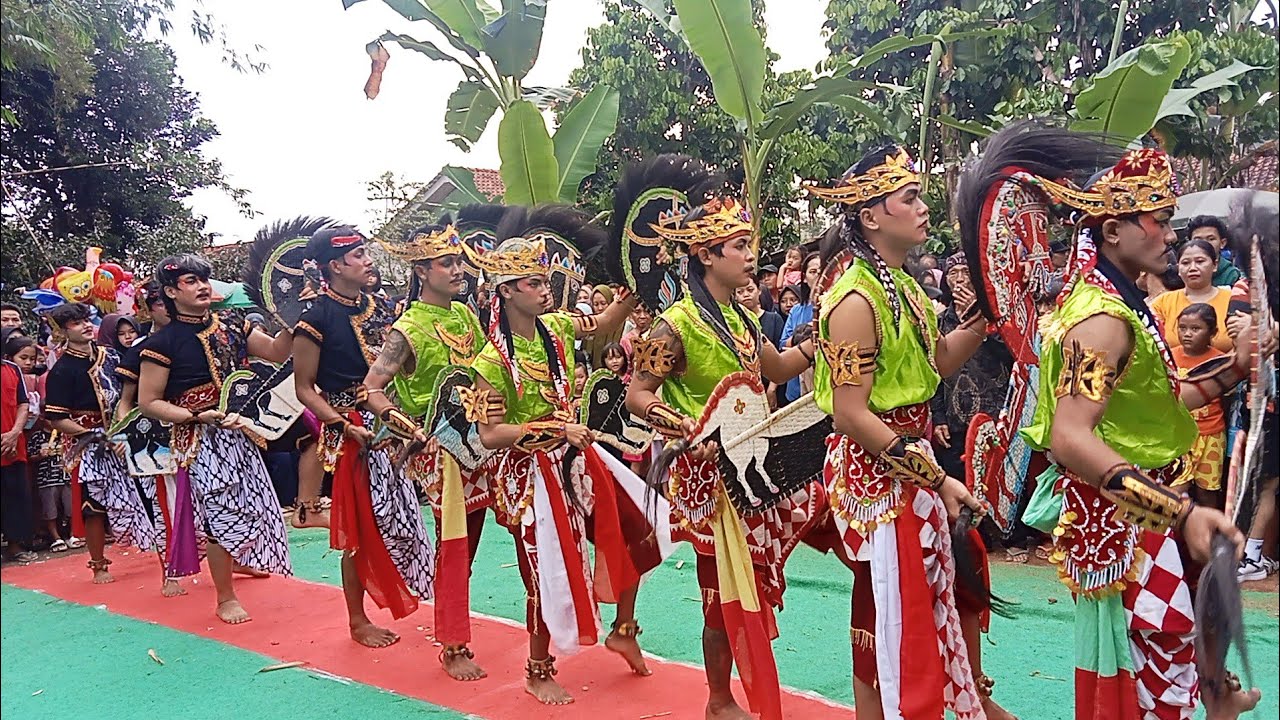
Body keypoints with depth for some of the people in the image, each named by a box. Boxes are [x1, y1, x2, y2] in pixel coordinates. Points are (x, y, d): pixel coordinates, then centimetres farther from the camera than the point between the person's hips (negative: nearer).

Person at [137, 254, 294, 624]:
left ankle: (236, 559, 45)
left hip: (239, 433, 6)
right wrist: (199, 417, -21)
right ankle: (225, 598, 12)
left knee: (251, 500, 17)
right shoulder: (163, 343, -10)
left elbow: (277, 352, 4)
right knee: (221, 512, -3)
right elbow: (149, 402, -9)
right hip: (202, 440, -6)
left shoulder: (229, 328, 6)